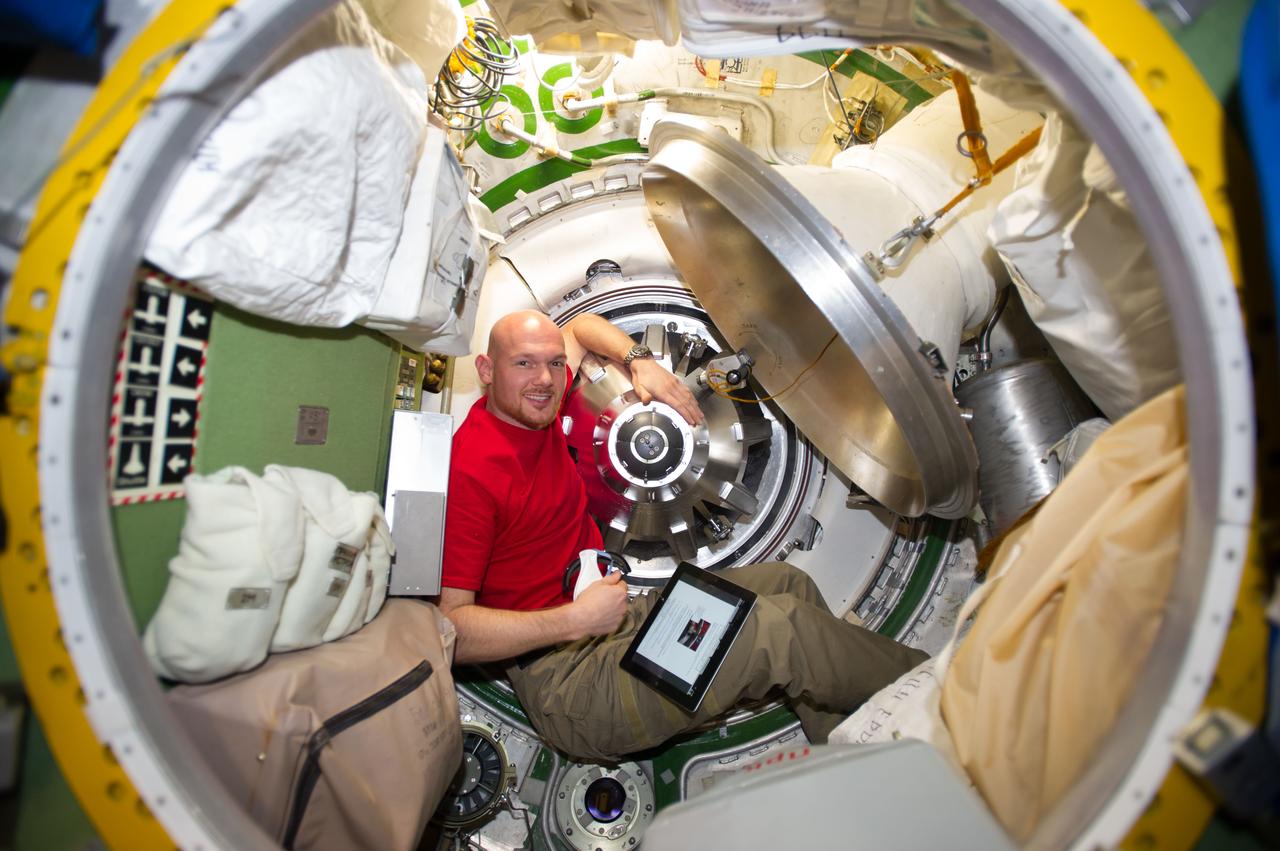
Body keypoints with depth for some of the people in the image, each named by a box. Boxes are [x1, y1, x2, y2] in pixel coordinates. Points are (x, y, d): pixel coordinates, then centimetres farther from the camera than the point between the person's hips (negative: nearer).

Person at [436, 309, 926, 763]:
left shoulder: (531, 410, 5)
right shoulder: (469, 468, -21)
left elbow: (580, 326, 25)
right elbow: (450, 627, -24)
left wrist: (638, 361, 7)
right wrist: (574, 620, -27)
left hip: (618, 609, 10)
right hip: (563, 678, -10)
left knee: (786, 583, 9)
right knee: (780, 627, -19)